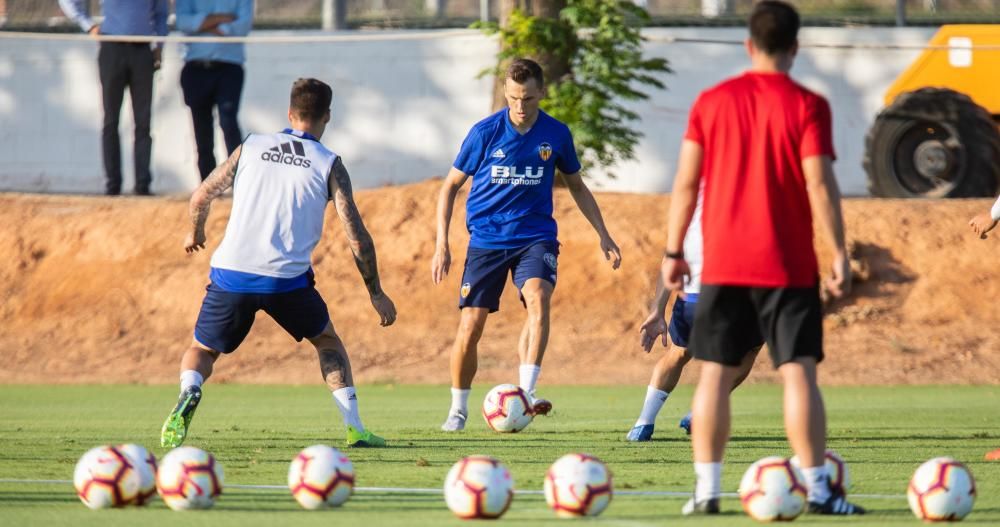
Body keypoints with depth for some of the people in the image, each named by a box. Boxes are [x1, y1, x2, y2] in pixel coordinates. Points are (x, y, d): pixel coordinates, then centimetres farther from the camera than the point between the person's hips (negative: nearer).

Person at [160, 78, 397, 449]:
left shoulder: (251, 147, 10)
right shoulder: (330, 165, 5)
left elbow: (201, 197, 16)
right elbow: (357, 237, 2)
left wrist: (195, 234, 37)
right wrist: (375, 293, 12)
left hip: (231, 274, 1)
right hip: (287, 279, -1)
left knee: (203, 350, 17)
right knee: (327, 340, 25)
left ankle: (189, 392, -18)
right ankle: (355, 429, 17)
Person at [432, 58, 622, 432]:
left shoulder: (556, 134, -1)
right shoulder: (485, 133, -6)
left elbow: (577, 186, 15)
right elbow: (450, 186, 3)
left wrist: (604, 236, 10)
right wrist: (441, 244, -3)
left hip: (535, 236, 0)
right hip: (486, 239, 0)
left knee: (537, 299, -28)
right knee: (470, 325, -5)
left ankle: (526, 391, -33)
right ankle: (458, 409, 15)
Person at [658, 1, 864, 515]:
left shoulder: (711, 102, 3)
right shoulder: (806, 106, -6)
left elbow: (686, 183, 3)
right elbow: (820, 186, -11)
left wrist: (673, 250, 10)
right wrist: (840, 255, -6)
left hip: (723, 265, 2)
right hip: (788, 267, -2)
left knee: (715, 373, 6)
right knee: (798, 372, -2)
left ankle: (706, 488, 3)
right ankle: (817, 488, -7)